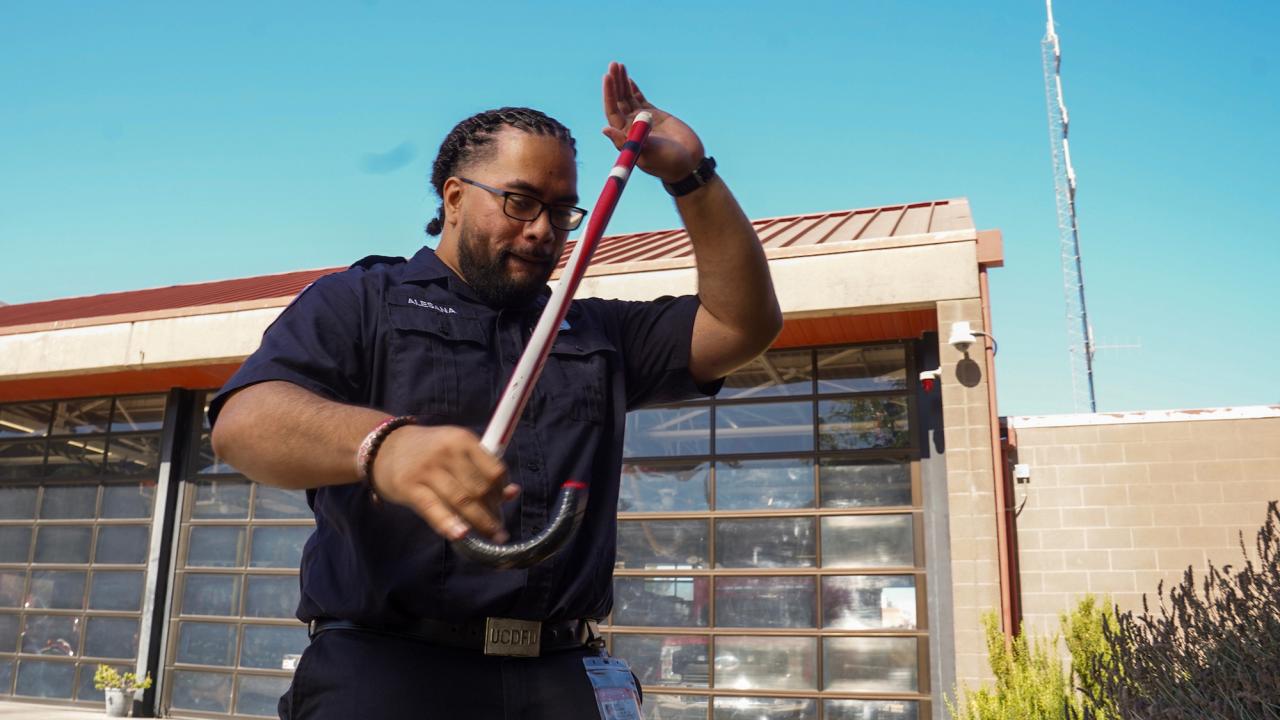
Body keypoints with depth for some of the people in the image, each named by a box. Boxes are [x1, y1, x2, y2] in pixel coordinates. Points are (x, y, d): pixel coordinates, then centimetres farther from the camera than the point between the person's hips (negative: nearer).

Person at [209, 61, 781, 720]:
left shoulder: (599, 334, 22)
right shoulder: (358, 302, 9)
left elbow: (743, 323, 14)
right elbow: (243, 423, -8)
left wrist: (689, 173, 7)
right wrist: (384, 443, -30)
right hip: (385, 667, -4)